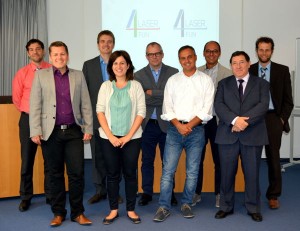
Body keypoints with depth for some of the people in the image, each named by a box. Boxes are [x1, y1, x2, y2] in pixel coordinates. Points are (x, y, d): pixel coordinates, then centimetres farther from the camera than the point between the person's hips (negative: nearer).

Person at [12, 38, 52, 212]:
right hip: (28, 120, 1)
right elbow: (17, 98, 7)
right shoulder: (22, 73, 1)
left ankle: (50, 195, 19)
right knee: (27, 160, 5)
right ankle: (26, 197, 16)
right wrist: (28, 112, 11)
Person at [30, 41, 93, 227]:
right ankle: (58, 213, 21)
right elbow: (35, 105, 1)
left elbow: (86, 104, 8)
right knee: (55, 174, 8)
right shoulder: (41, 75, 6)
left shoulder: (78, 76, 9)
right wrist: (35, 131, -7)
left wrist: (88, 129, 2)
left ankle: (78, 212, 14)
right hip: (51, 132, 0)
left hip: (74, 131, 1)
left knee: (77, 173, 0)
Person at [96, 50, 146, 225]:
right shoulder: (105, 86, 5)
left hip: (132, 138, -1)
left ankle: (131, 209, 19)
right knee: (112, 174, 8)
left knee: (130, 173, 6)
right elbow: (100, 111, 0)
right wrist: (110, 136, -9)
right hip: (109, 138, 1)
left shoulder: (136, 86, 2)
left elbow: (141, 112, -3)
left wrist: (128, 136, -9)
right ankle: (114, 210, 19)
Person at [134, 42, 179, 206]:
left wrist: (152, 93, -13)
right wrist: (164, 99, -14)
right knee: (147, 161, 9)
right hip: (147, 124, 1)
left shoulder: (173, 73, 2)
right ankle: (147, 193, 21)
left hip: (167, 124, 0)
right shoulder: (139, 75, 4)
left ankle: (169, 193, 22)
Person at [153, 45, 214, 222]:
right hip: (175, 129, 1)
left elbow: (206, 110, -3)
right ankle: (164, 207, 5)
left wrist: (189, 125, -11)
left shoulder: (206, 80, 3)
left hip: (196, 130, -1)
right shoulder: (172, 80, 9)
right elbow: (167, 108, 4)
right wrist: (179, 126, -10)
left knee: (193, 171, 7)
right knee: (168, 170, -3)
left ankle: (186, 204, 22)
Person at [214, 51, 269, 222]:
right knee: (227, 173, 6)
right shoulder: (223, 84, 10)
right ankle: (226, 206, 20)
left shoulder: (261, 84, 7)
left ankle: (253, 208, 21)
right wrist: (234, 120, -20)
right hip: (228, 135, 1)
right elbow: (218, 105, -4)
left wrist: (245, 121, -20)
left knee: (252, 173, 6)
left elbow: (263, 105, -7)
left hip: (253, 135, -1)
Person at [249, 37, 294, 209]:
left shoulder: (282, 70, 5)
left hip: (273, 119, 0)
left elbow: (288, 99, 5)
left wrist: (282, 119, -3)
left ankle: (273, 196, 16)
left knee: (273, 158, 5)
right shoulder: (249, 70, 5)